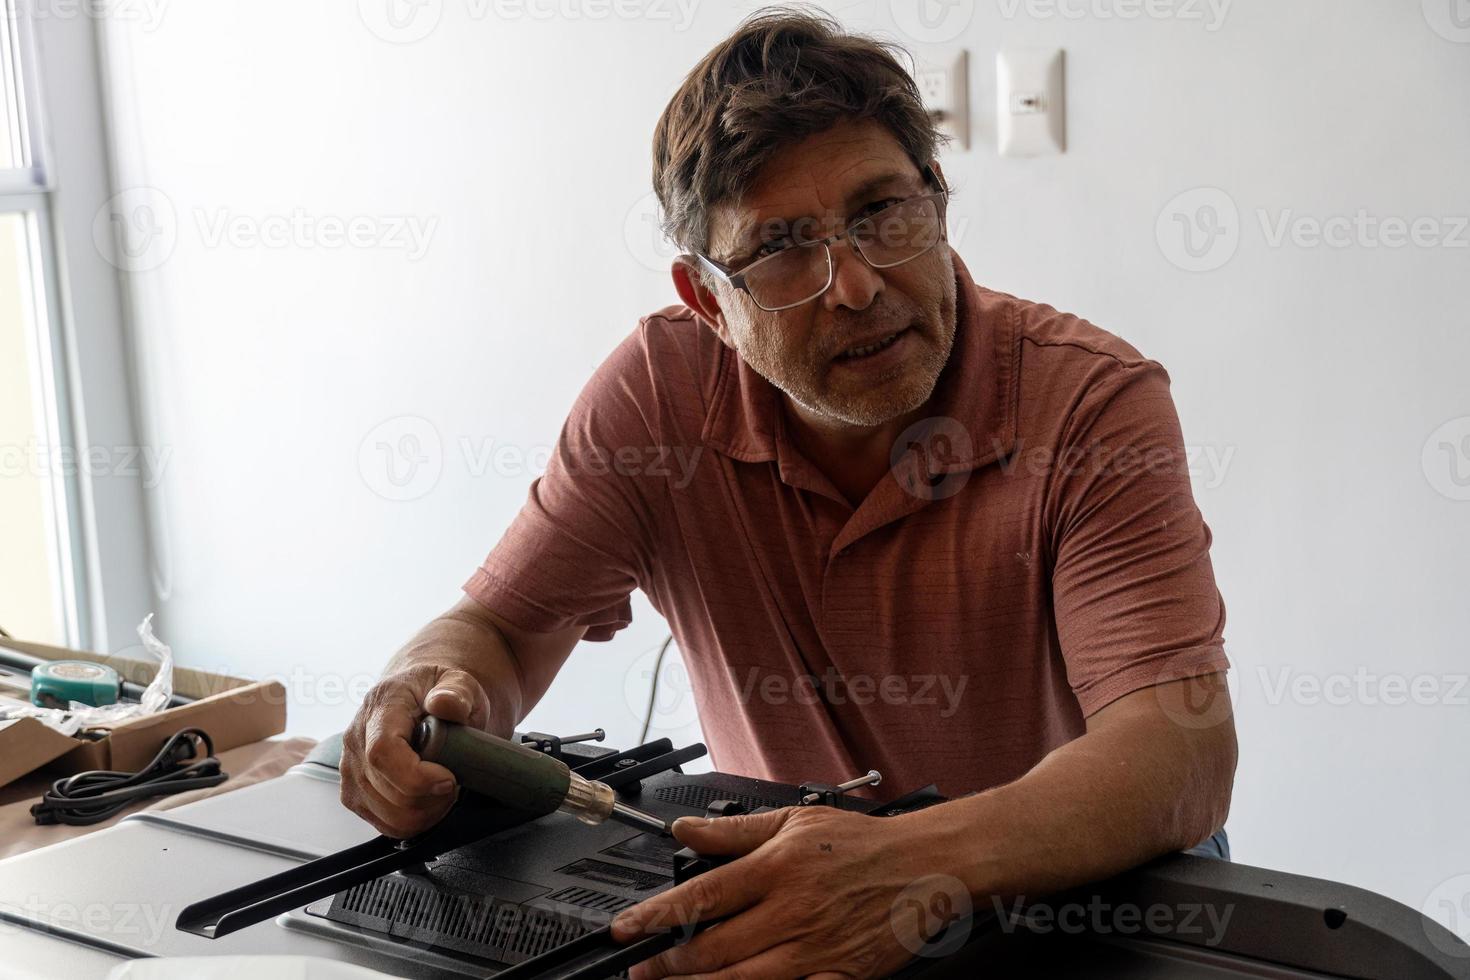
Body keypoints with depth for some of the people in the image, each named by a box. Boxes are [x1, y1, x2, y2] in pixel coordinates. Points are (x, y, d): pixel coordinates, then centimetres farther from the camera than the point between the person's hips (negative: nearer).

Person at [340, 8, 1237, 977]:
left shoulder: (1098, 405, -19)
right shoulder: (658, 396, -10)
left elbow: (1185, 750, -30)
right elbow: (497, 628, -3)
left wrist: (914, 863, -47)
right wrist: (436, 692, -29)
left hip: (1080, 894, -2)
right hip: (788, 891, 3)